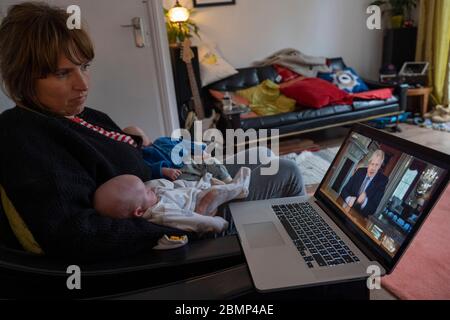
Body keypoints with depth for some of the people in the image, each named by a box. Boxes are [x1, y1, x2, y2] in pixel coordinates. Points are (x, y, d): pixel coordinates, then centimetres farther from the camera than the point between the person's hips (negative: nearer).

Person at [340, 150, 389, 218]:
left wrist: (364, 201, -27)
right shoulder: (360, 171, 5)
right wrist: (349, 199, -17)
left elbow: (375, 207, -8)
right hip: (346, 209, 3)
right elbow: (345, 190, 4)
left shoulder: (383, 180, -7)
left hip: (362, 216, -3)